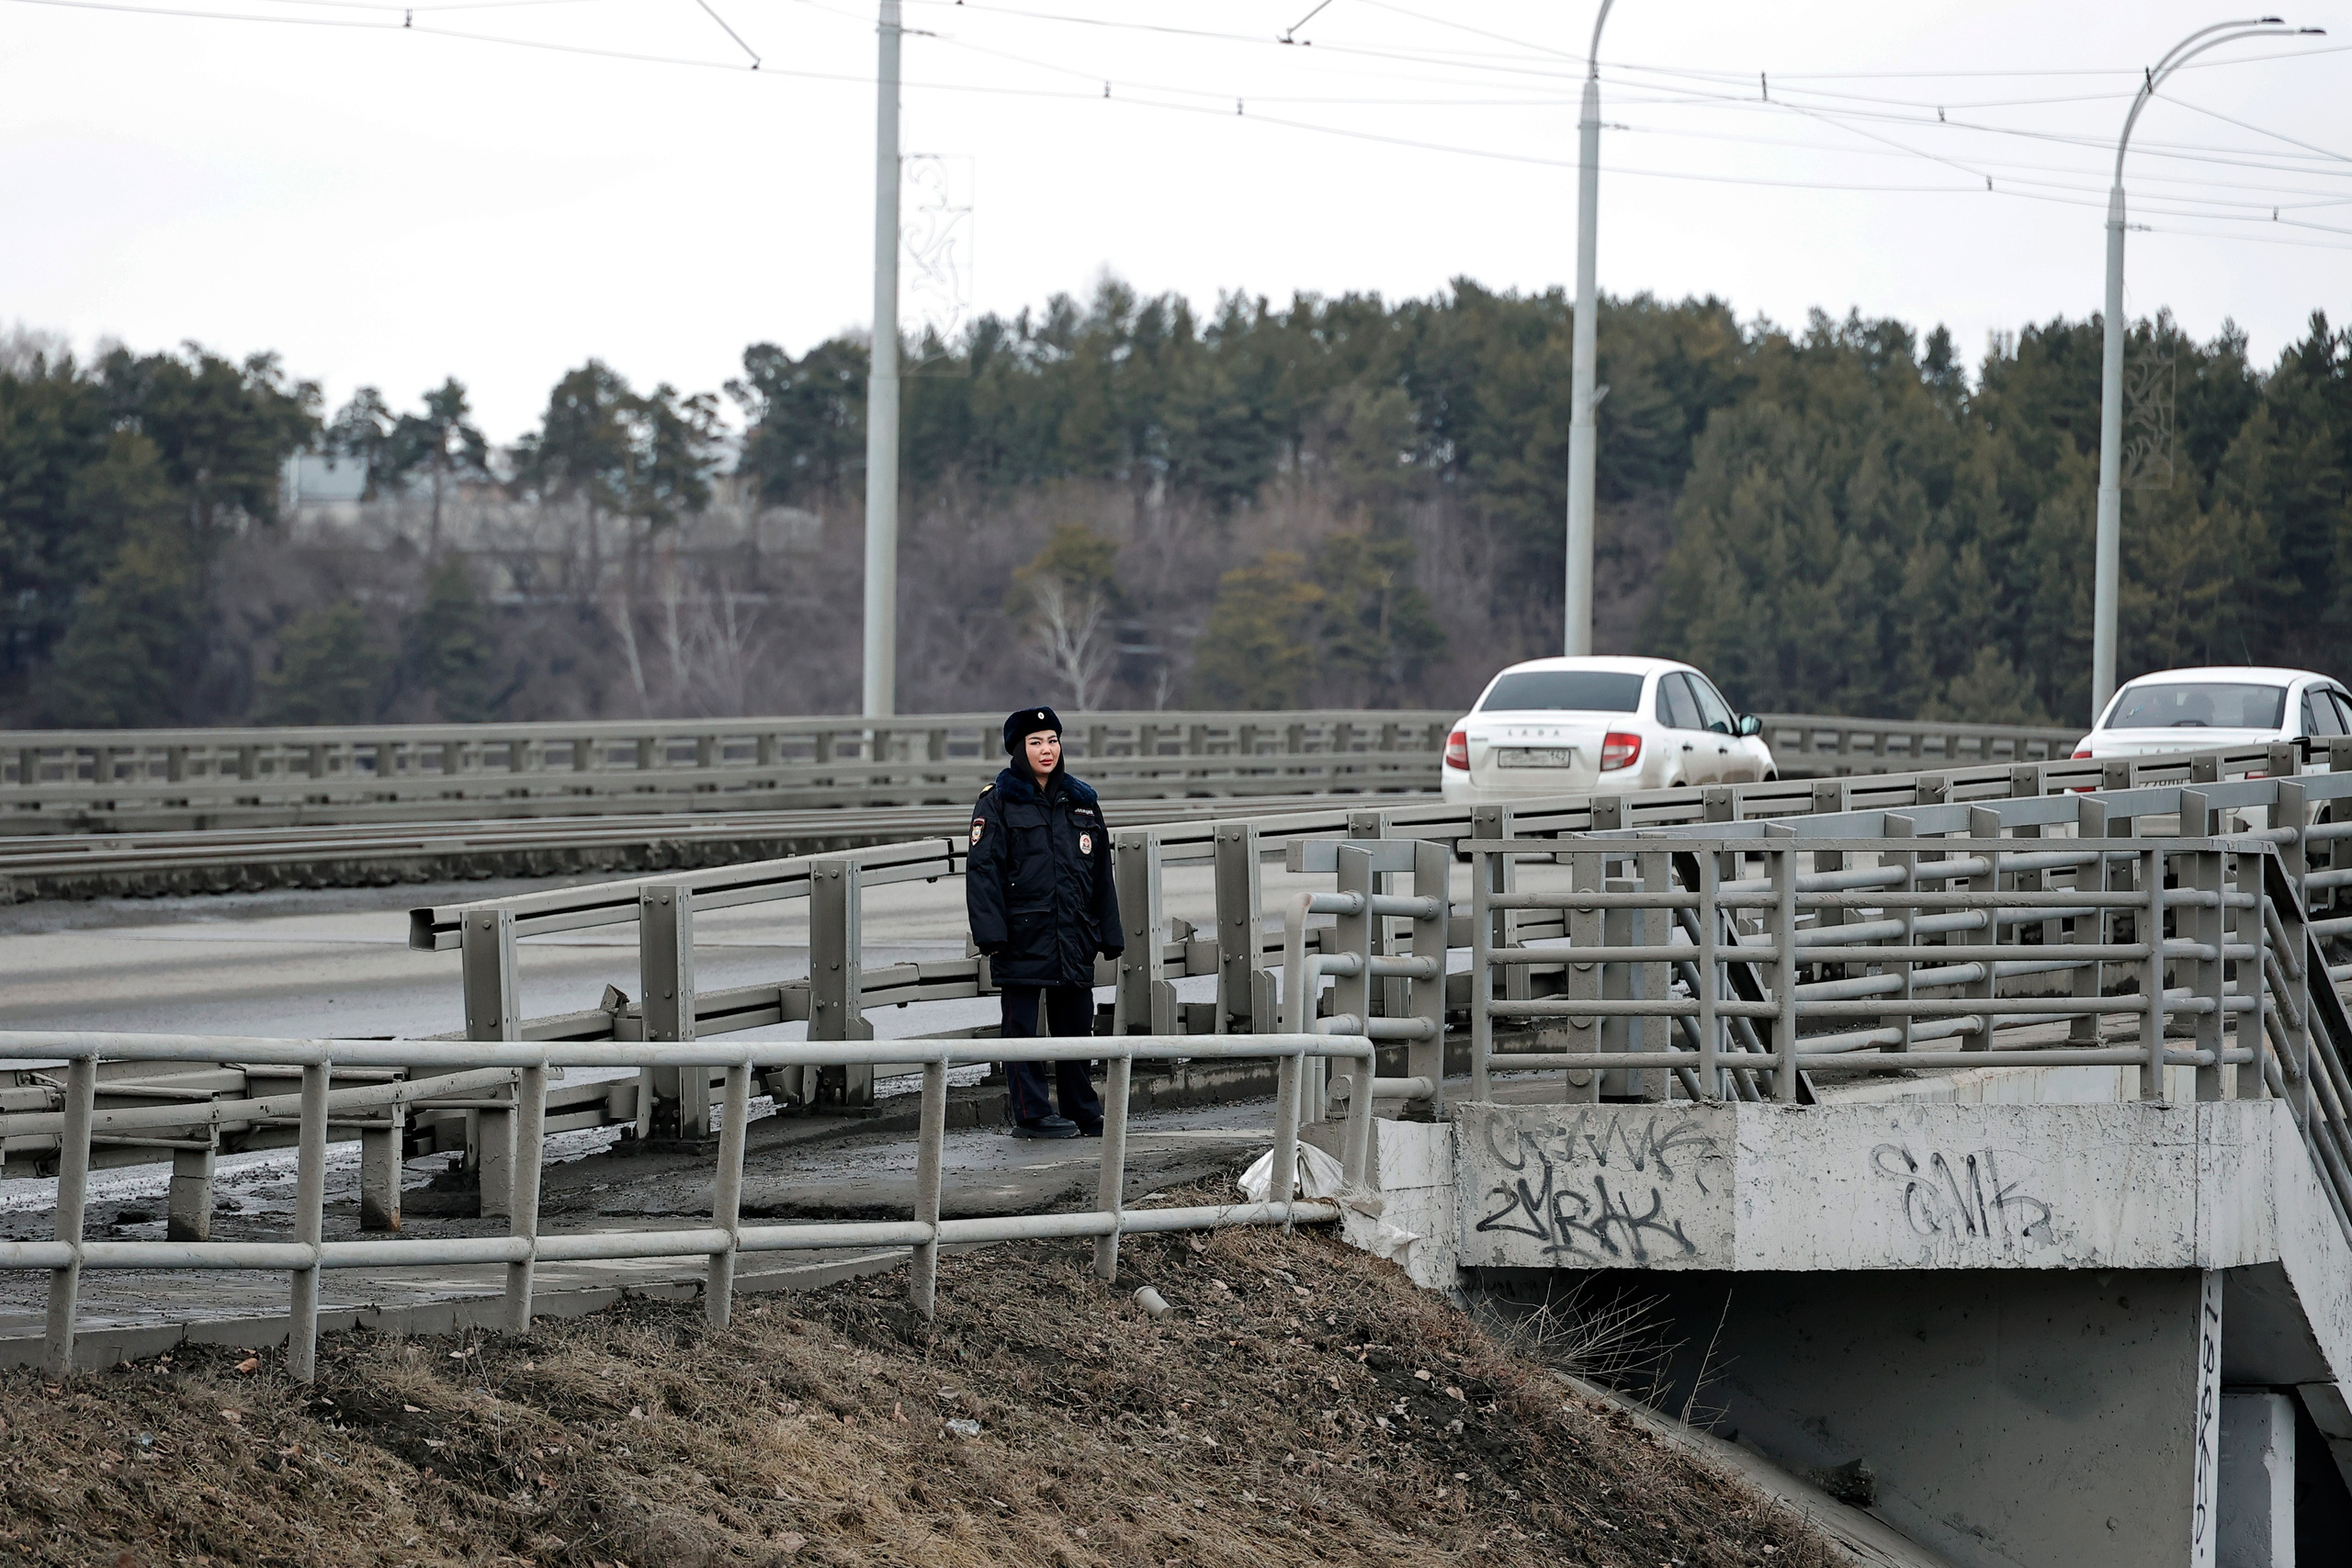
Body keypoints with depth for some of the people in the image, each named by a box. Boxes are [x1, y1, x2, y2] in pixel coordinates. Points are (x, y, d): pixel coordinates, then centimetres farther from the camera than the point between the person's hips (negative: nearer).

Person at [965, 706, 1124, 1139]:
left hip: (1073, 936, 5)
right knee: (1023, 1023, -2)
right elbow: (982, 869, -6)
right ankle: (1031, 1114, 2)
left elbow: (1101, 874, 16)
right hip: (1023, 936, -5)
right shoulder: (998, 802, -1)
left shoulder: (1081, 802, 14)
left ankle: (1084, 1114, 16)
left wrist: (1109, 934, 13)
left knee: (1075, 1023, 8)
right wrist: (990, 932, -15)